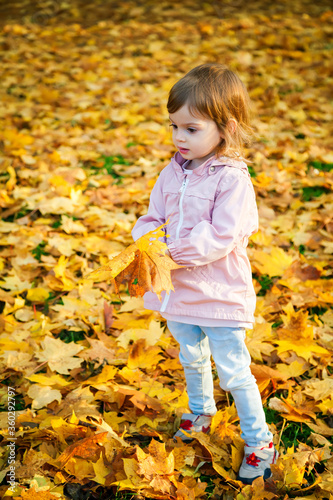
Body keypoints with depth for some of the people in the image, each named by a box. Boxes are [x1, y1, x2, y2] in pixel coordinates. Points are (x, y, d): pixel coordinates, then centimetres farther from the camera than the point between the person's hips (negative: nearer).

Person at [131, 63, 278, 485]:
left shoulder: (233, 180, -22)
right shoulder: (172, 172, 0)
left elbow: (219, 238, -27)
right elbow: (154, 216, 7)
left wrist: (174, 252, -29)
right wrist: (145, 240, -13)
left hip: (220, 295, -7)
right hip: (179, 290, 7)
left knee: (234, 372, 5)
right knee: (191, 359, 27)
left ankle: (259, 442, 24)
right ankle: (201, 410, 52)